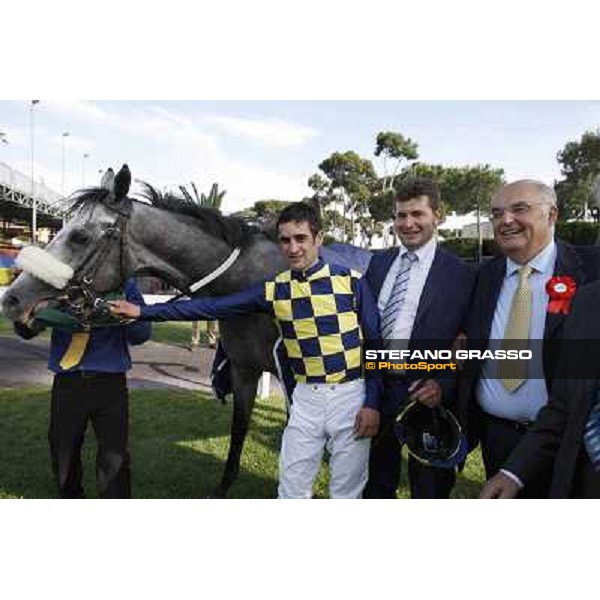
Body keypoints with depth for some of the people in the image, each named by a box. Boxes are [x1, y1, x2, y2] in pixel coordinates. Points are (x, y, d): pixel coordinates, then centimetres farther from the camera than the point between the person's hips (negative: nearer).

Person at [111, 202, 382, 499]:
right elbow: (212, 307, -1)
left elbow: (377, 343, -3)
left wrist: (373, 403, -9)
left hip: (352, 395, -2)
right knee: (292, 489, 10)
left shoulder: (350, 280, -7)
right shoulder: (273, 289, 0)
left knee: (346, 491, 12)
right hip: (306, 398, 2)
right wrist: (143, 312, -3)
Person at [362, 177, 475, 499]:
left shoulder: (459, 274, -9)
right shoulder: (378, 262, 5)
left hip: (424, 393, -4)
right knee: (377, 479, 23)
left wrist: (443, 387, -20)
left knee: (428, 485, 17)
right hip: (375, 387, 5)